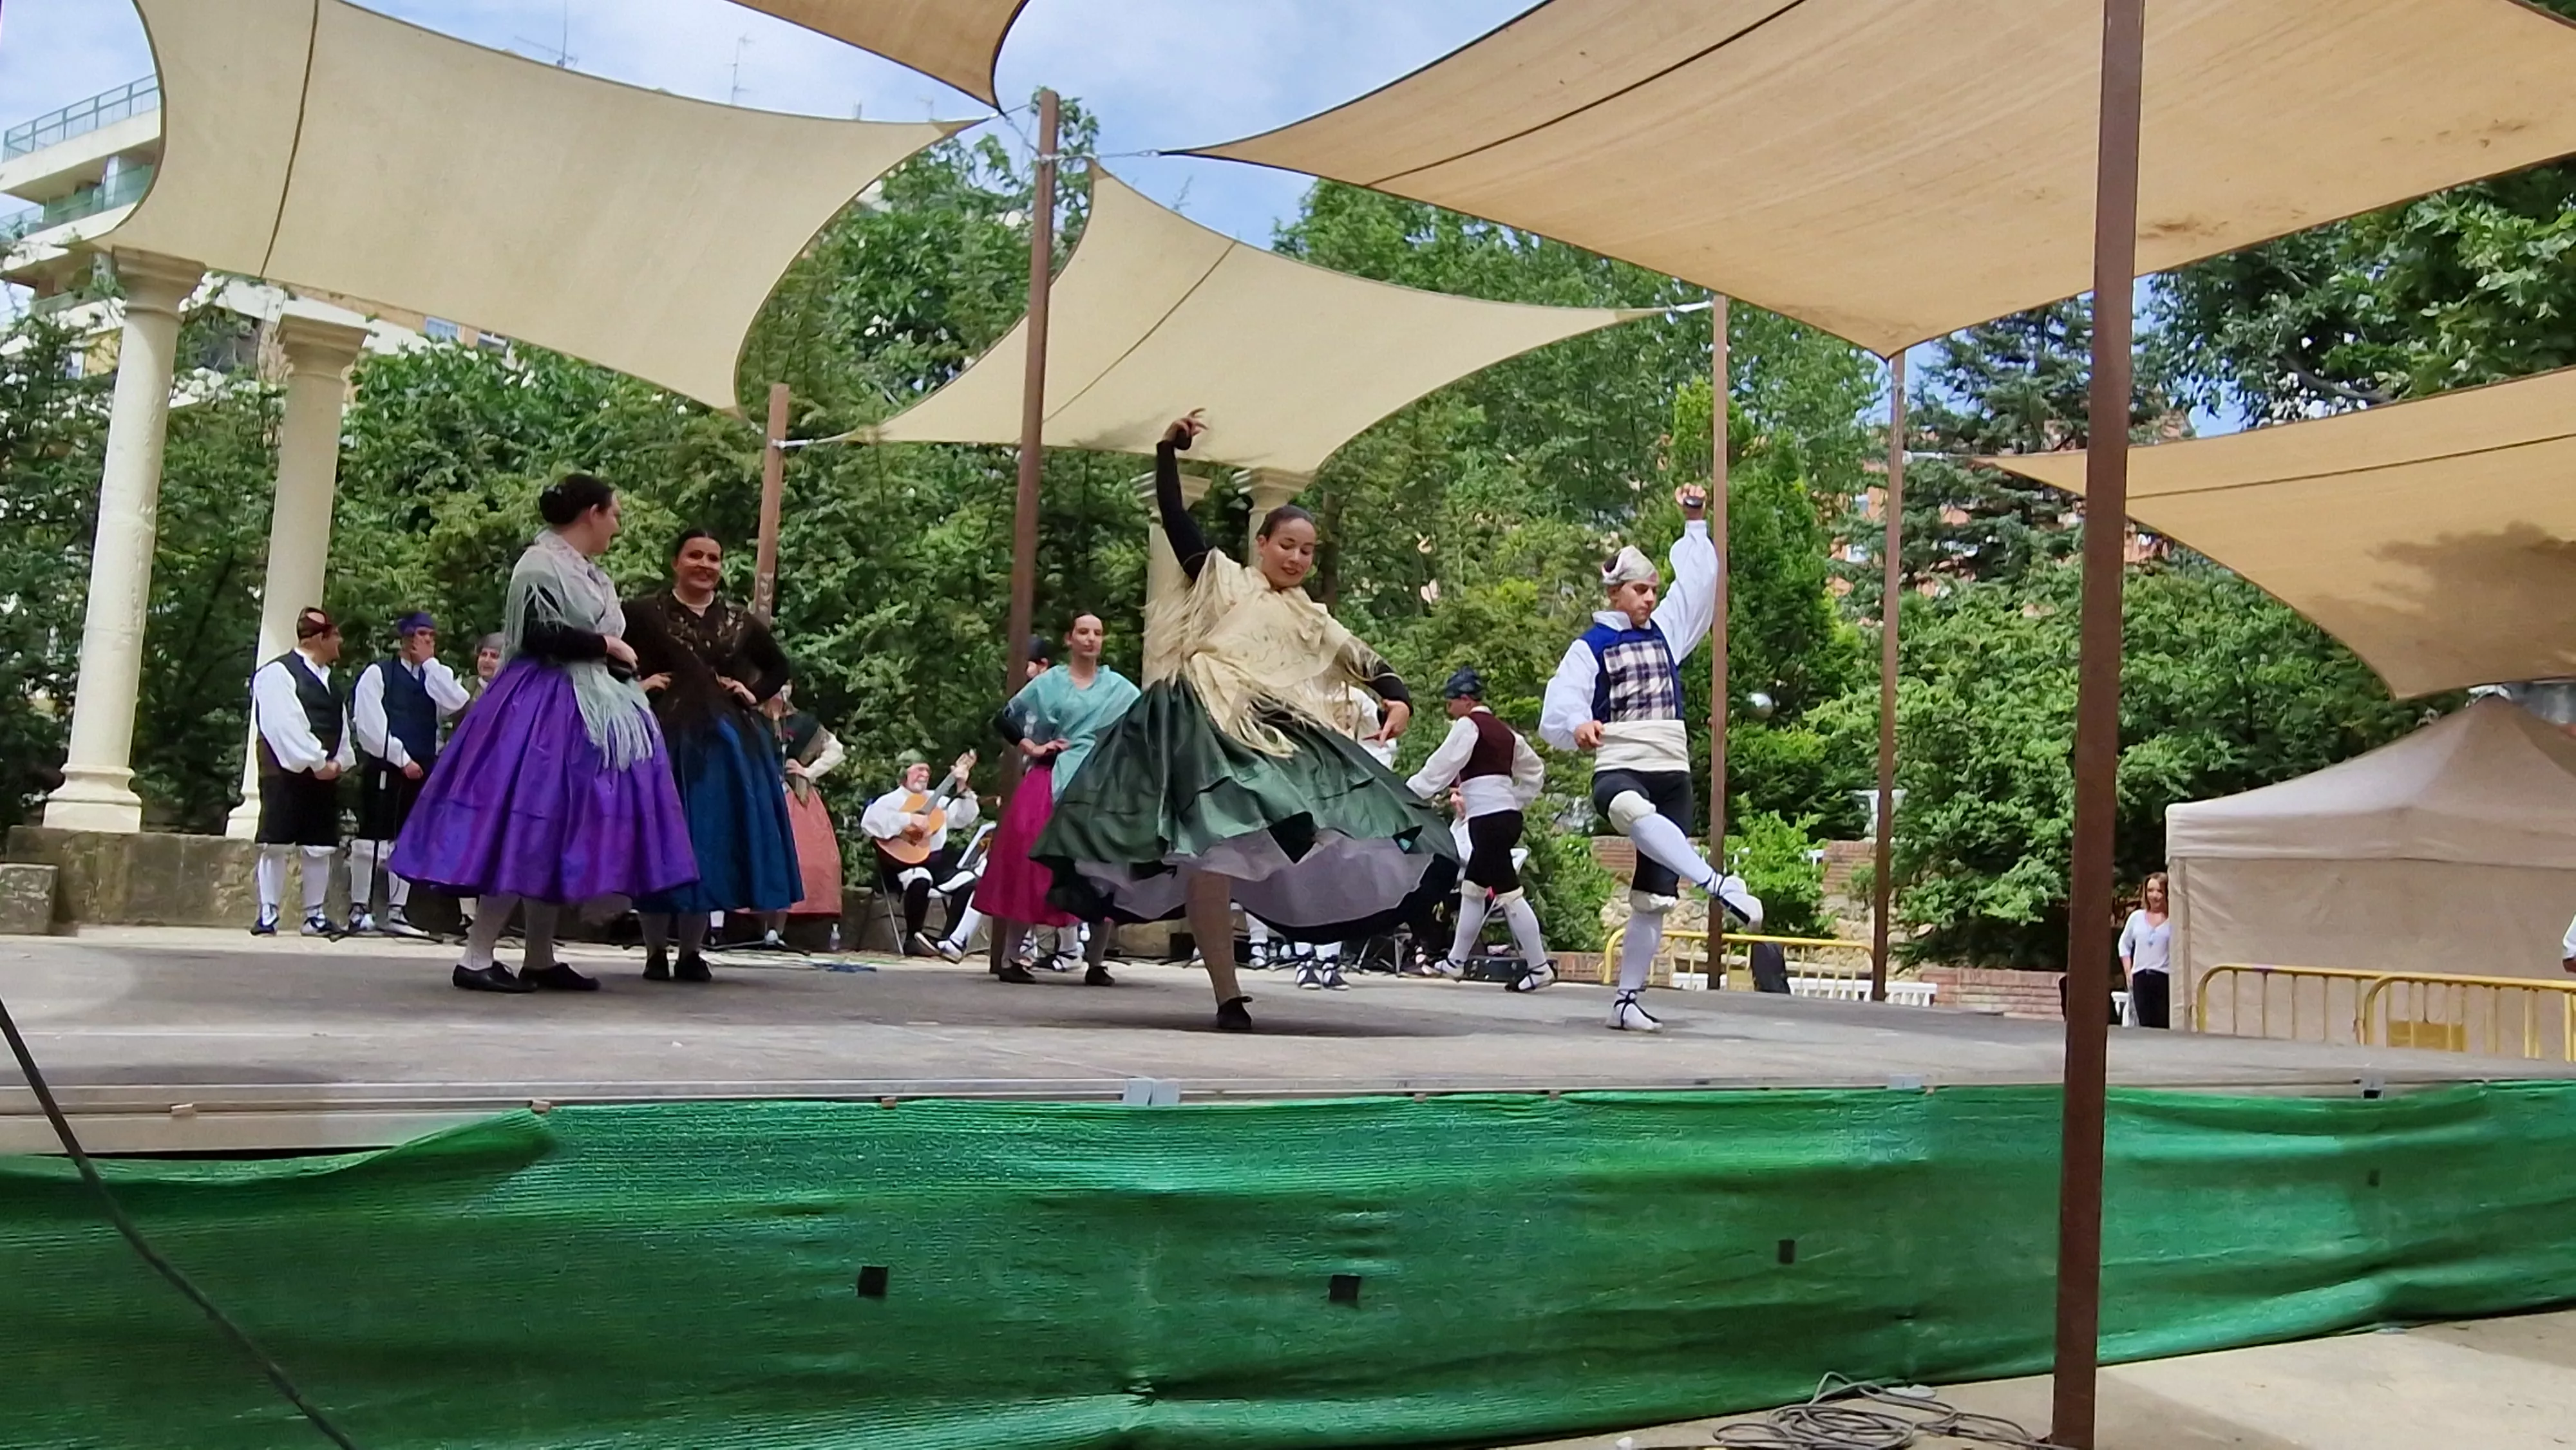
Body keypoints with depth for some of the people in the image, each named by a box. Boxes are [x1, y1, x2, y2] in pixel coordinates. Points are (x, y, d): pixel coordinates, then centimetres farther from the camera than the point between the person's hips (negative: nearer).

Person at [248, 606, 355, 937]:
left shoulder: (328, 677, 18)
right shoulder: (278, 673, -7)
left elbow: (340, 724, 15)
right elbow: (285, 724, -16)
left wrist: (339, 761, -1)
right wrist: (317, 762, -17)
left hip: (325, 774, 7)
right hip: (287, 772, -7)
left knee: (320, 847, 7)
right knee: (276, 845, -5)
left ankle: (315, 915, 13)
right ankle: (268, 914, 2)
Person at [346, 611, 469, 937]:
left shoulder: (436, 677, 15)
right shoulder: (378, 673, 0)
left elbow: (455, 704, -6)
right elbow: (370, 723, -8)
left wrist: (431, 663, -4)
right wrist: (401, 758, -12)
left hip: (422, 768, 5)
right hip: (384, 765, -5)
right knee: (371, 838, -4)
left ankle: (396, 913, 10)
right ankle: (359, 910, 2)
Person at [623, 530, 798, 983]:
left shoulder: (741, 621, 11)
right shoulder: (643, 612, -1)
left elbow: (779, 667, 24)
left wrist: (755, 694, 9)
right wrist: (634, 683, -8)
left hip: (726, 739, 4)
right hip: (665, 735, -4)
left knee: (712, 839, 4)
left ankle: (692, 953, 12)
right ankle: (656, 953, 7)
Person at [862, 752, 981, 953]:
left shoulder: (936, 800, 18)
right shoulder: (890, 800, -1)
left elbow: (964, 818, 9)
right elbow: (869, 822, -21)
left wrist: (961, 786, -3)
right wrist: (909, 819, -23)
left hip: (935, 861, 6)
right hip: (904, 862, -6)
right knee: (921, 879, -37)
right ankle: (912, 939, -16)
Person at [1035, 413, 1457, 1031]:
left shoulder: (1312, 621, 24)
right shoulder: (1222, 580, 14)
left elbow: (1363, 659, 20)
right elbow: (1174, 519, 7)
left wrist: (1398, 700, 2)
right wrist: (1168, 449, 0)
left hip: (1272, 735, 6)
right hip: (1204, 728, -6)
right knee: (1212, 846, -16)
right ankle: (1228, 998, -18)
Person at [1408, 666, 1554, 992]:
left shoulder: (1469, 725, -7)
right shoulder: (1503, 731, 17)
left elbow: (1440, 767, -12)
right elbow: (1535, 771, 23)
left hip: (1489, 819, -9)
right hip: (1506, 815, 9)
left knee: (1508, 893, -8)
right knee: (1472, 889, 17)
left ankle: (1539, 967, -7)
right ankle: (1456, 961, 25)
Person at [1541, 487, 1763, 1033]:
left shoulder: (1665, 632, 16)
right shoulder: (1590, 647, 2)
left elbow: (1700, 580, 22)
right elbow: (1558, 709, -9)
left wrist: (1695, 523, 22)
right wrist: (1577, 726, -31)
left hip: (1672, 773, 5)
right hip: (1619, 770, -5)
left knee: (1654, 896, 1)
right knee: (1632, 811, -44)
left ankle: (1627, 999, 8)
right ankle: (1717, 885, -56)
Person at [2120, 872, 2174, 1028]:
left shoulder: (2173, 920, -2)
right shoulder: (2136, 917, 12)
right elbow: (2124, 944, 20)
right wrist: (2128, 971, 11)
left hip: (2165, 978, -4)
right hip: (2140, 978, 4)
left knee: (2162, 1025, -4)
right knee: (2143, 1025, 4)